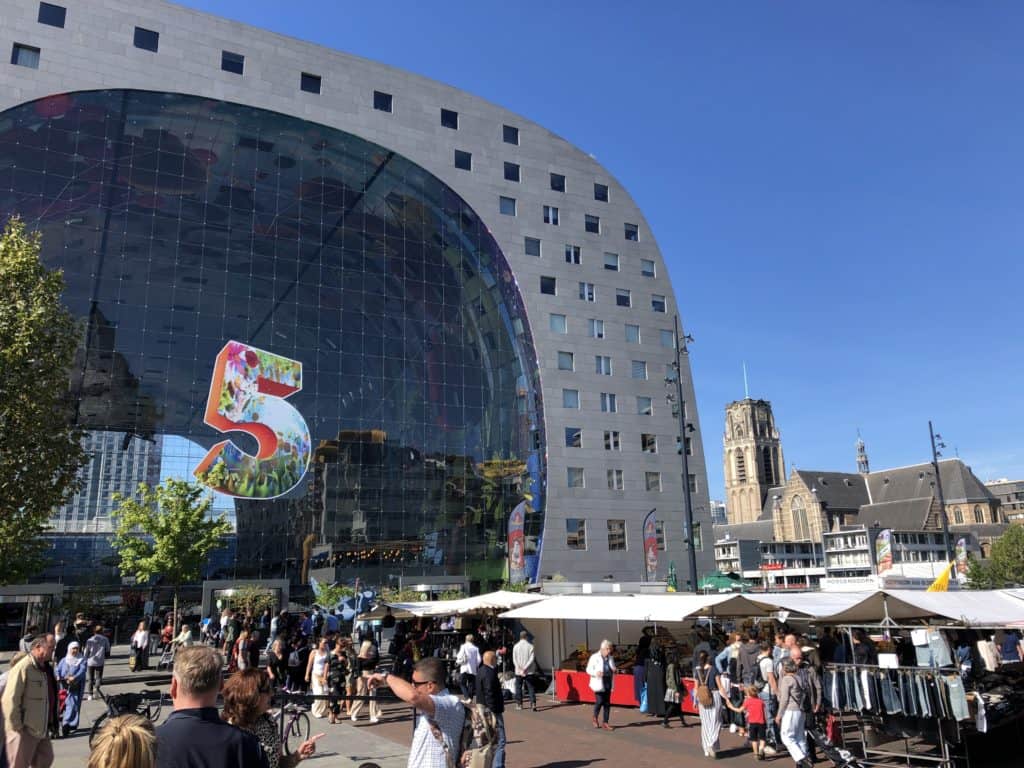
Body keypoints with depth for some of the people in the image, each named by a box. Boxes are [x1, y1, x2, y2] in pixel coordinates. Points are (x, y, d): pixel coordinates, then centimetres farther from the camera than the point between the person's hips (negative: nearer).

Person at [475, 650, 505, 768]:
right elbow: (489, 695, -24)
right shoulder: (489, 673, -20)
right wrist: (493, 715, -23)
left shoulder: (481, 670, 10)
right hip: (492, 712, -10)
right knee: (499, 742, -7)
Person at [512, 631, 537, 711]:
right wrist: (525, 668, -10)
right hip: (529, 671, -1)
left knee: (518, 687, 13)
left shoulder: (516, 646, -1)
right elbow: (532, 659, -10)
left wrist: (520, 669, -7)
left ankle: (519, 704, 17)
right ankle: (533, 704, -8)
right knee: (531, 687, 4)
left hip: (518, 671, 1)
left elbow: (514, 660, -3)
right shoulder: (530, 646, -4)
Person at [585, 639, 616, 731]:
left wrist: (614, 670, 0)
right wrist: (596, 673, -23)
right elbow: (588, 669, -4)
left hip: (608, 682, 5)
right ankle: (594, 718, 13)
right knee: (599, 701, -12)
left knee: (607, 703, 4)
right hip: (599, 682, -5)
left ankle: (605, 722, 13)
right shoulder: (594, 657, -2)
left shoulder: (610, 658, 14)